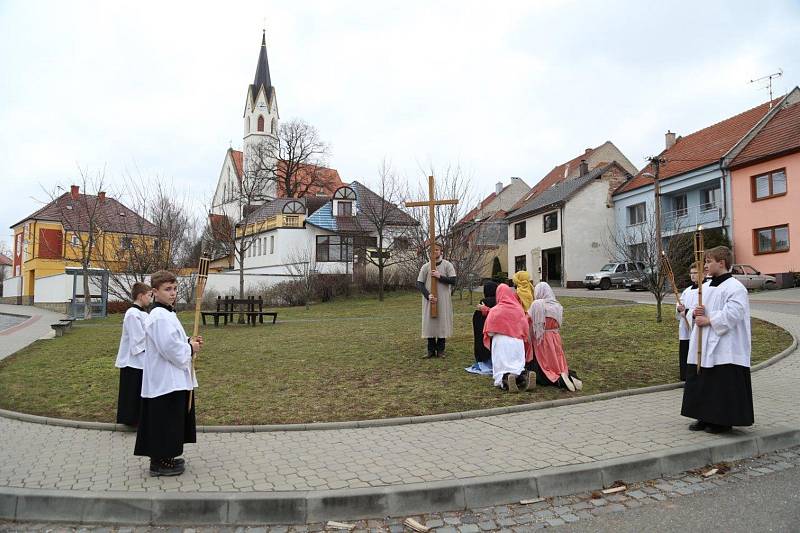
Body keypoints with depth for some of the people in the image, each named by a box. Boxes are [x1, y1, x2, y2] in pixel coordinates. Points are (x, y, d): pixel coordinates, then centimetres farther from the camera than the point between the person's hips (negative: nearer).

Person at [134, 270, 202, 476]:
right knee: (163, 420, -1)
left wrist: (189, 343, 5)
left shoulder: (167, 314, 14)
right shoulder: (159, 317, -19)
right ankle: (159, 462, 10)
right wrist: (191, 348, -11)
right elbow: (169, 347, -25)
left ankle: (165, 457, 28)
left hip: (172, 379, 10)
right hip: (165, 379, -10)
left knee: (172, 420, 17)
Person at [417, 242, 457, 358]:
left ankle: (440, 350, 12)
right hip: (429, 300, 1)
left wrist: (440, 277, -16)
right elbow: (419, 283, 1)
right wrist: (428, 295, -12)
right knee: (429, 323, 3)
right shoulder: (425, 267, 4)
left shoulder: (447, 265, 2)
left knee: (442, 323, 2)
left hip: (443, 300, -1)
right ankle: (431, 350, 13)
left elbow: (453, 281, -6)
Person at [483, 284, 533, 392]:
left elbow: (489, 332, -2)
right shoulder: (519, 309, 4)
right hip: (518, 342, 3)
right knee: (518, 367, 11)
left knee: (502, 368, 2)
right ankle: (523, 375, -21)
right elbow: (526, 328, 7)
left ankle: (505, 379, -30)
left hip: (501, 342, -2)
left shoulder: (495, 311, -4)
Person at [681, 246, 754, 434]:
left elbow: (732, 314, -22)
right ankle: (706, 417, 23)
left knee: (724, 383, -1)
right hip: (703, 347, 9)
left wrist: (708, 320, -16)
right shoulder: (706, 286, 14)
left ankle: (724, 421, 10)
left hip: (725, 348, -8)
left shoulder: (735, 288, -12)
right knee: (702, 382, 12)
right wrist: (697, 313, 0)